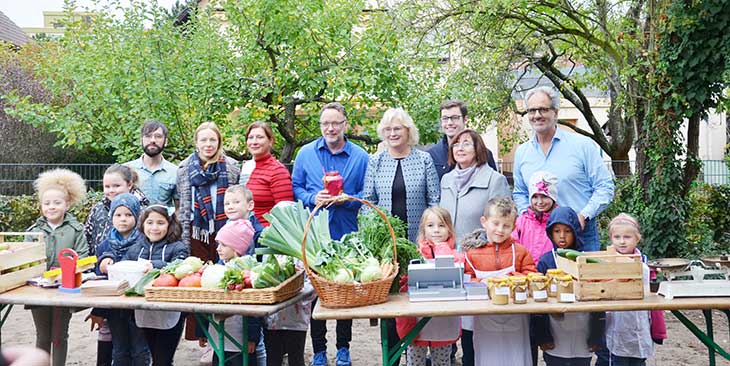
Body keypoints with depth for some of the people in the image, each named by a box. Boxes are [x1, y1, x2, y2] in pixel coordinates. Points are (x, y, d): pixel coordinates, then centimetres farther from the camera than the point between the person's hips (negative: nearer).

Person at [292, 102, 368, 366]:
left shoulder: (360, 157, 2)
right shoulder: (306, 153, 5)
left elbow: (367, 194, 4)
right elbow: (295, 187, 8)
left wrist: (347, 199, -15)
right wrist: (312, 198, -11)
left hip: (347, 235, 0)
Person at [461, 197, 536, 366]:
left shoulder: (520, 251, 3)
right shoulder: (472, 252, 0)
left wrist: (510, 278, -17)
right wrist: (483, 282, -19)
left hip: (515, 319, 1)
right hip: (485, 319, 0)